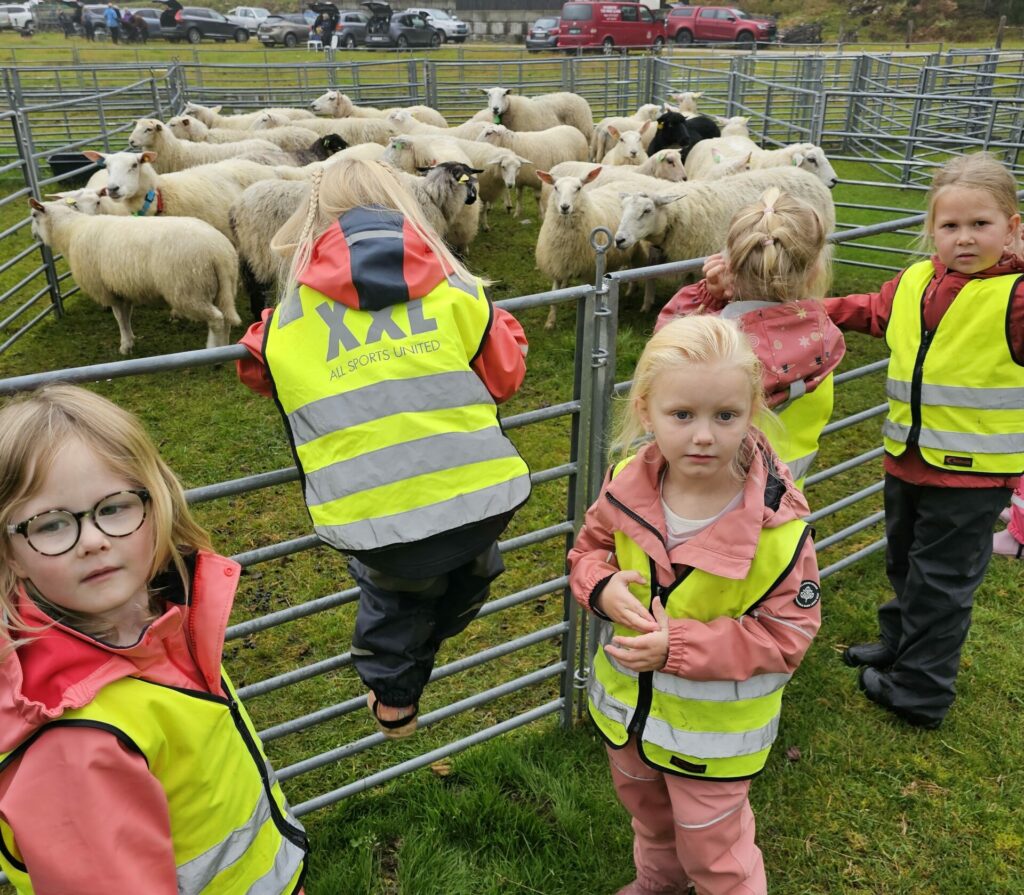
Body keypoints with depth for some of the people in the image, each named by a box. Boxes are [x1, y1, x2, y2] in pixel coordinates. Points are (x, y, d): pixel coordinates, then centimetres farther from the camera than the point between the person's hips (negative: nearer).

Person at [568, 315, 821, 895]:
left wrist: (680, 646, -31)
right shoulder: (627, 483, -17)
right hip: (628, 703, 6)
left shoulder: (778, 523, -29)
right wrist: (602, 587, -23)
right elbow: (590, 546, 1)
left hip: (712, 730, -5)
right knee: (645, 808, 34)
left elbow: (789, 632, -22)